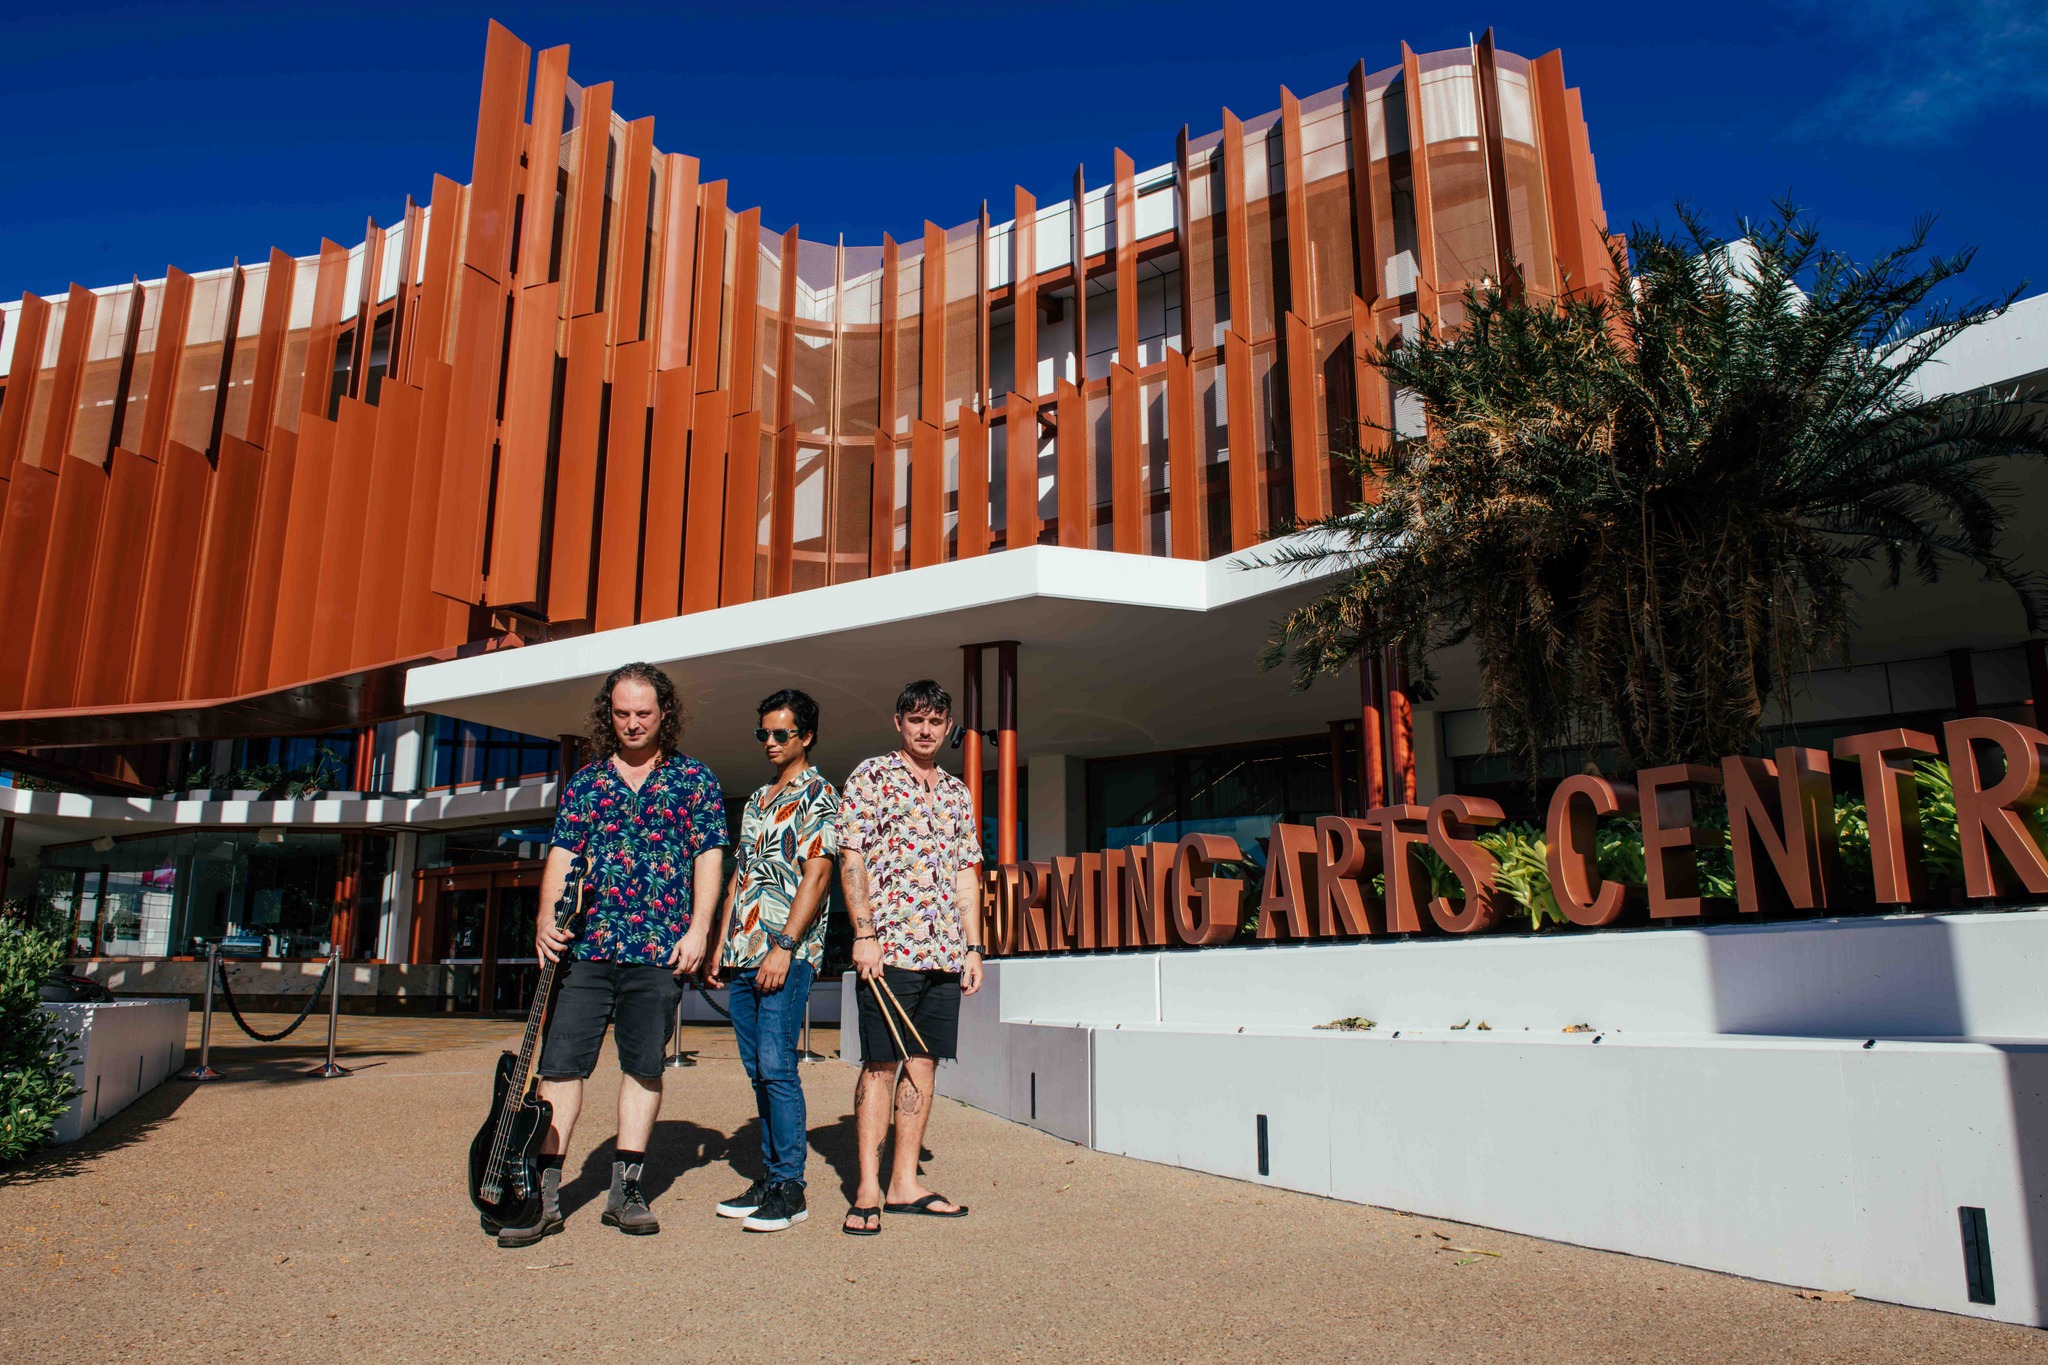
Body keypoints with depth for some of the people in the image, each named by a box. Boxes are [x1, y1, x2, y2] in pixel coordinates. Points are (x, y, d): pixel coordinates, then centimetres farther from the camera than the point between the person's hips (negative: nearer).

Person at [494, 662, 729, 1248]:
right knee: (560, 1062, -2)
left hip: (659, 951, -1)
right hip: (585, 946, 1)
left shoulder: (694, 779, 6)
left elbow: (709, 857, 3)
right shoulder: (585, 780, 11)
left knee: (644, 1067, 6)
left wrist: (698, 928, -7)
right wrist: (547, 919, -6)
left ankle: (625, 1186, 17)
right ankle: (544, 1192, 5)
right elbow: (562, 854, 8)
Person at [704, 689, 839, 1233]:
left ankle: (790, 1187, -3)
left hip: (786, 955, -8)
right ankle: (770, 1177, 17)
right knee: (758, 1071, 10)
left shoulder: (818, 794, -3)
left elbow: (816, 875, -12)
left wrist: (784, 946, -19)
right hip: (744, 956, 8)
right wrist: (721, 944, 16)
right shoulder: (756, 800, 21)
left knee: (775, 1067, -10)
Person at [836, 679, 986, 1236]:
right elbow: (851, 858, -6)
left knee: (924, 1064, 8)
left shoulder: (958, 793, 17)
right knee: (880, 1065, -2)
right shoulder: (871, 776, 1)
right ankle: (868, 1190, 5)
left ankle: (905, 1182, 16)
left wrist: (973, 947, 11)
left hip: (945, 953, 6)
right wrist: (864, 934, -14)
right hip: (889, 947, -5)